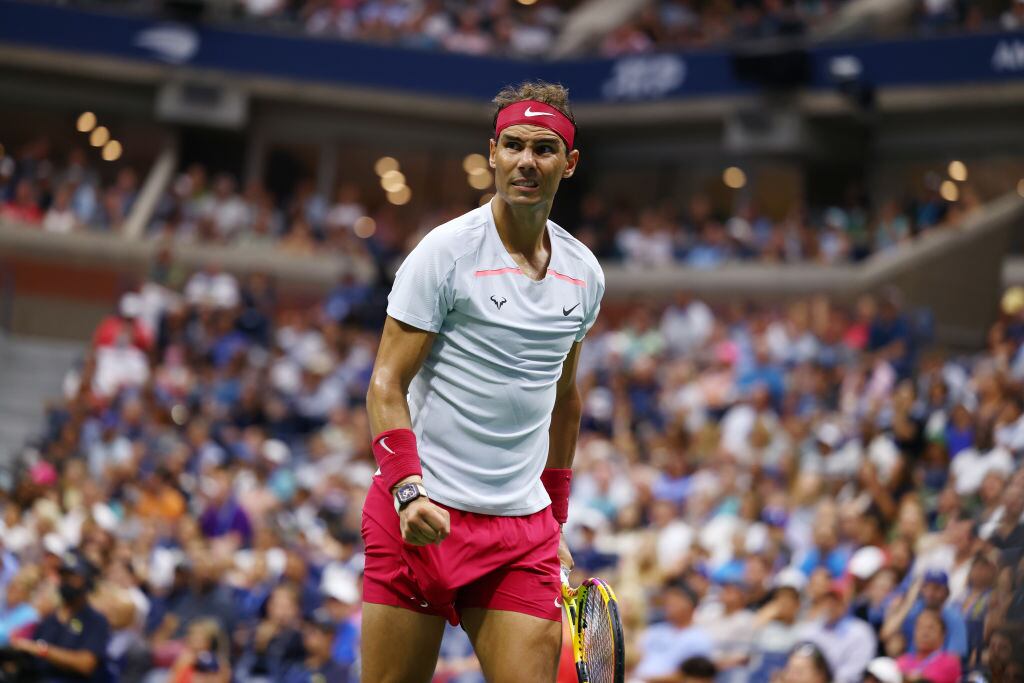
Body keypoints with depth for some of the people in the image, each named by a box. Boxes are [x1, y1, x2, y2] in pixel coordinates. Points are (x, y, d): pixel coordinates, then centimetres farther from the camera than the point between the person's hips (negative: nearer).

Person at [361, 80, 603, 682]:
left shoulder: (584, 274, 12)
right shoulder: (446, 252, -5)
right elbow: (386, 385, -8)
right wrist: (407, 489, -22)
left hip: (522, 529, 4)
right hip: (422, 517, -4)